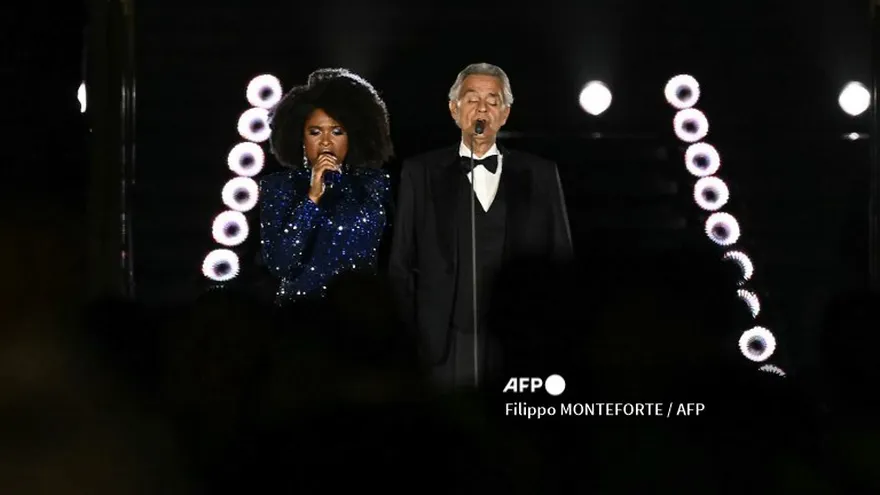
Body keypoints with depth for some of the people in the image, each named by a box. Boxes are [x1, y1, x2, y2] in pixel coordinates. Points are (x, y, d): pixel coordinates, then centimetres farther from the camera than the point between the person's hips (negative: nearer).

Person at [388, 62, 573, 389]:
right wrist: (410, 336, -1)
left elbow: (561, 261, 11)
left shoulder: (540, 174, 10)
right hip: (444, 347, -1)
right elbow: (402, 263, 7)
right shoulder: (421, 172, 8)